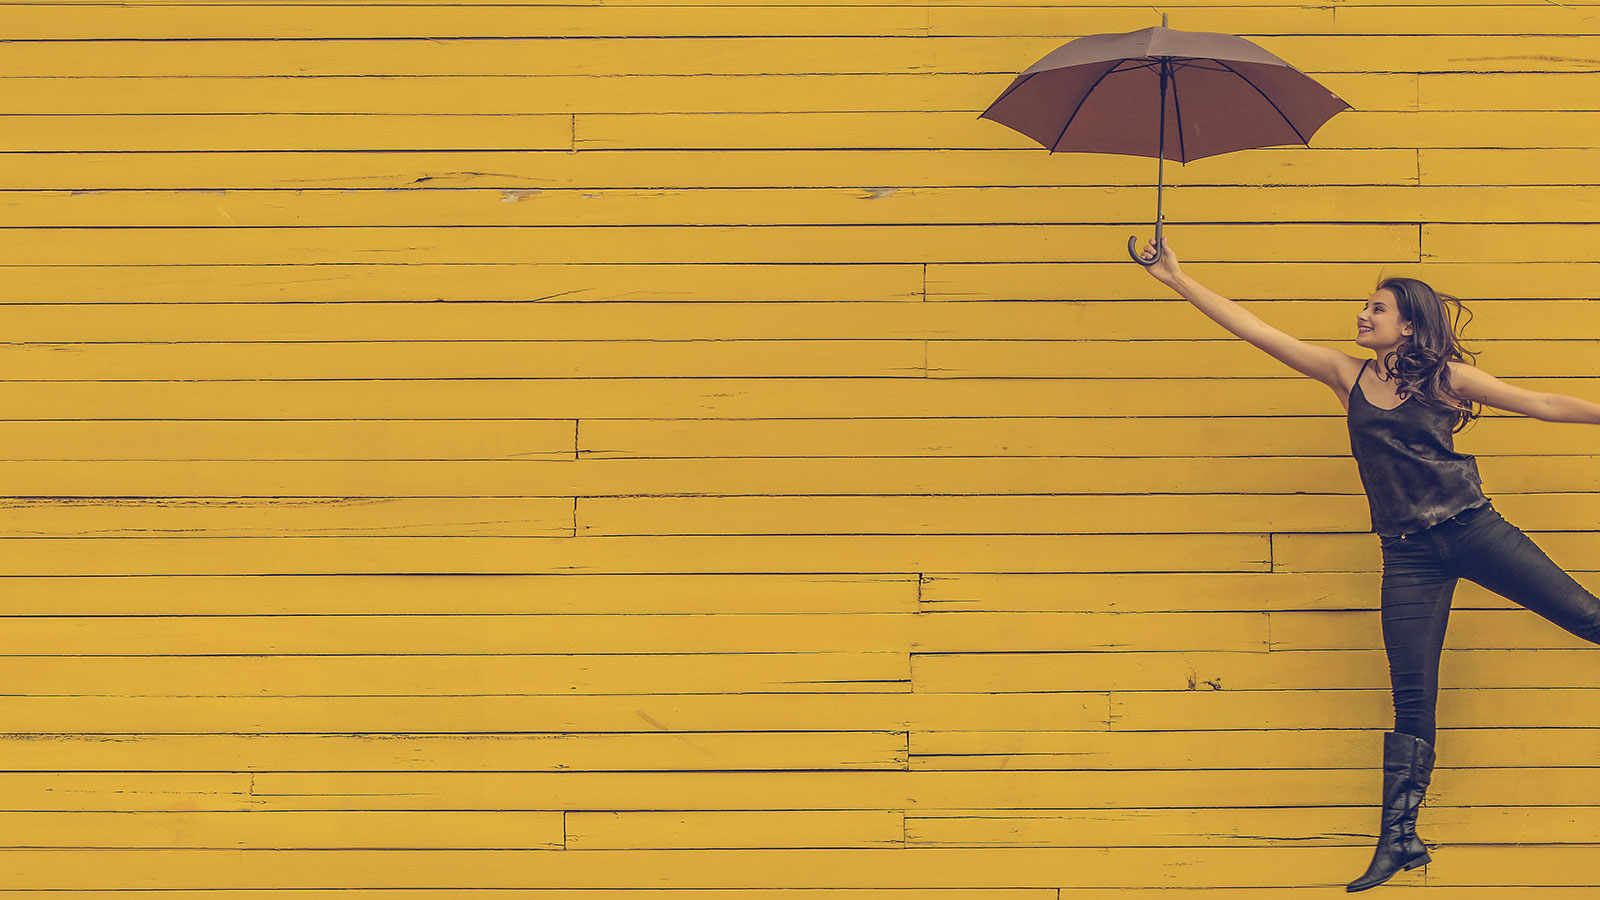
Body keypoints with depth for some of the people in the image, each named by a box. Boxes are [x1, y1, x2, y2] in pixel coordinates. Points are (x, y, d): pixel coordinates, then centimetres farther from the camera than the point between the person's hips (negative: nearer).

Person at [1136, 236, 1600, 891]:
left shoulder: (1447, 376, 3)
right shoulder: (1347, 375, 9)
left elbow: (1544, 405, 6)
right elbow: (1254, 329, 7)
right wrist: (1178, 280, 5)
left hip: (1472, 529, -1)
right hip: (1408, 554, 1)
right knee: (1412, 698, -1)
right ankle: (1400, 838, 1)